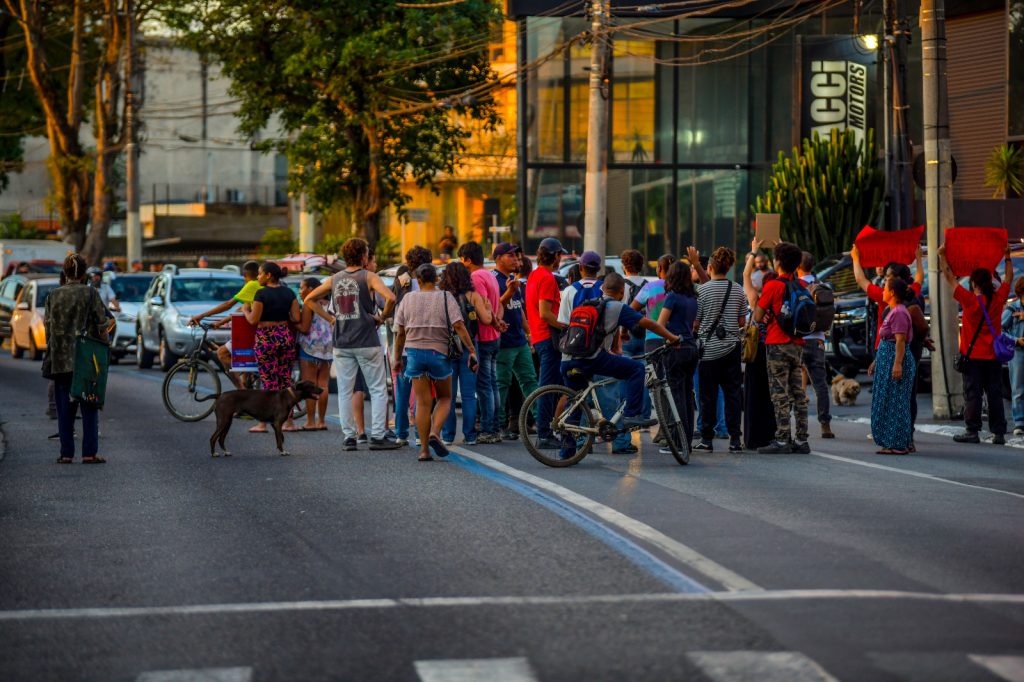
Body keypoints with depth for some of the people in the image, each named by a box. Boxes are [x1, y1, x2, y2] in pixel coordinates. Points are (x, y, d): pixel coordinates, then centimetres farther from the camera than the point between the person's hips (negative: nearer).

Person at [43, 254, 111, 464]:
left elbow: (47, 324, 6)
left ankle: (66, 453, 4)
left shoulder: (53, 296, 4)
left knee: (64, 407, 7)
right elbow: (103, 325, -6)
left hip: (60, 358, 2)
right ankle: (90, 452, -2)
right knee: (89, 407, 3)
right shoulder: (90, 293, -4)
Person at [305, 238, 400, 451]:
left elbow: (309, 299, 15)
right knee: (378, 389, 3)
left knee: (345, 391, 8)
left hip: (341, 343, 4)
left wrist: (329, 318, 12)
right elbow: (390, 297, -22)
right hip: (367, 343, -4)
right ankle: (378, 436, -1)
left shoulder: (334, 279, 8)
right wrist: (382, 317, -6)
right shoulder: (369, 277, -6)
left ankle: (348, 437, 7)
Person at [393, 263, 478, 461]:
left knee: (422, 402, 5)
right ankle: (435, 432, -10)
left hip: (414, 351, 2)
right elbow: (459, 327, -12)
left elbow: (400, 333, 6)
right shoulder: (446, 298, -2)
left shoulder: (408, 299, 5)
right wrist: (472, 351, -11)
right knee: (445, 397, 15)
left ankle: (424, 449, 2)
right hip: (439, 353, -2)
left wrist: (398, 357, 15)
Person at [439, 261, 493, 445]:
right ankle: (469, 435, 4)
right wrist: (488, 308, 15)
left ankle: (447, 435, 6)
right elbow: (486, 320, -4)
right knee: (468, 395, 5)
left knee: (448, 394, 6)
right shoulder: (473, 296, -2)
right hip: (469, 347, 0)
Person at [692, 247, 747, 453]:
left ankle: (707, 438, 5)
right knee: (732, 393, 5)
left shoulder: (703, 290, -9)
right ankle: (735, 439, 0)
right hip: (731, 347, 3)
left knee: (708, 394, 3)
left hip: (709, 348, -3)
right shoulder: (738, 290, 2)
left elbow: (695, 322, -7)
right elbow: (742, 322, 7)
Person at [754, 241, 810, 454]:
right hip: (798, 345, 6)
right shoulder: (801, 286, 7)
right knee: (799, 394, 8)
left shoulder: (772, 286, -11)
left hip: (778, 345, -6)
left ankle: (782, 440, -7)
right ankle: (801, 440, 9)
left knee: (780, 395, -5)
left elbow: (757, 317, -9)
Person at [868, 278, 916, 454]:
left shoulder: (899, 313, -14)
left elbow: (900, 341, -21)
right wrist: (876, 361, 26)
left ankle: (899, 445, -7)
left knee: (895, 403, -8)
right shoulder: (893, 311, 18)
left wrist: (897, 364, -27)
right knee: (888, 403, 11)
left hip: (895, 360, -11)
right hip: (887, 361, 11)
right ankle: (892, 443, 14)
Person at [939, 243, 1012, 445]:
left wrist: (942, 256, 5)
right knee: (995, 394, 4)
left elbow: (950, 278, -4)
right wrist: (1007, 257, 27)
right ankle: (999, 433, 4)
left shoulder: (969, 300, -11)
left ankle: (972, 431, -1)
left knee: (972, 394, 0)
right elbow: (1008, 279, 16)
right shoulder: (998, 299, -1)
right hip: (993, 356, 4)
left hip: (973, 355, -4)